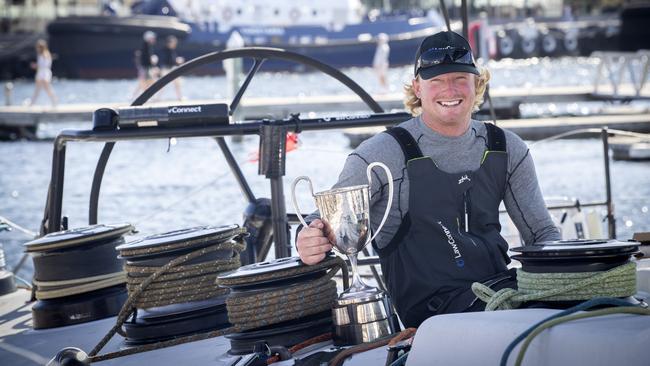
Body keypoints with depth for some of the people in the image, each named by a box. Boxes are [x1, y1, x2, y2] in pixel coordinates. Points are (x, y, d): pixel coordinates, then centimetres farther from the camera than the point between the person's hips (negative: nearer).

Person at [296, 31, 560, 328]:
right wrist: (309, 241, -25)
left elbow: (543, 233, 18)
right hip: (430, 307, -6)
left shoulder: (506, 149, 12)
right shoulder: (383, 154, -3)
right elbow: (327, 220, 1)